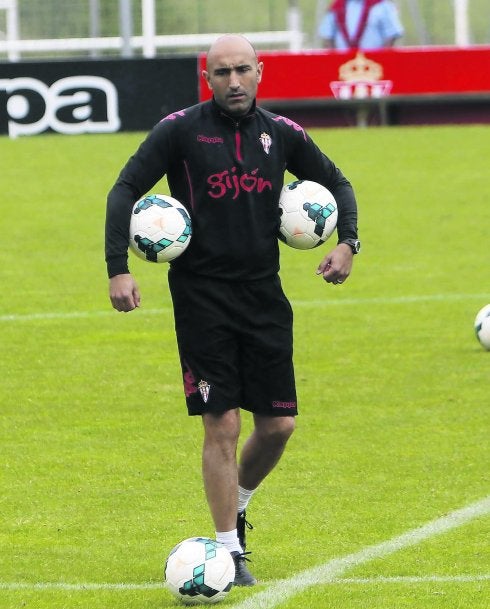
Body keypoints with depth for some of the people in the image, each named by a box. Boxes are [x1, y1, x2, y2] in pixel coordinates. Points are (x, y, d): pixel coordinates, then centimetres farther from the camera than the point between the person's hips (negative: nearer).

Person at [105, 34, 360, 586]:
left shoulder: (281, 134, 5)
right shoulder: (180, 130, -6)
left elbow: (335, 183, 19)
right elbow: (125, 189, -5)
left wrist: (347, 241, 2)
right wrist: (117, 268, -15)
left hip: (264, 294, 4)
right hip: (201, 297, -4)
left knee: (278, 425, 4)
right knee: (222, 426, -6)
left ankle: (237, 505, 32)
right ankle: (229, 550, 3)